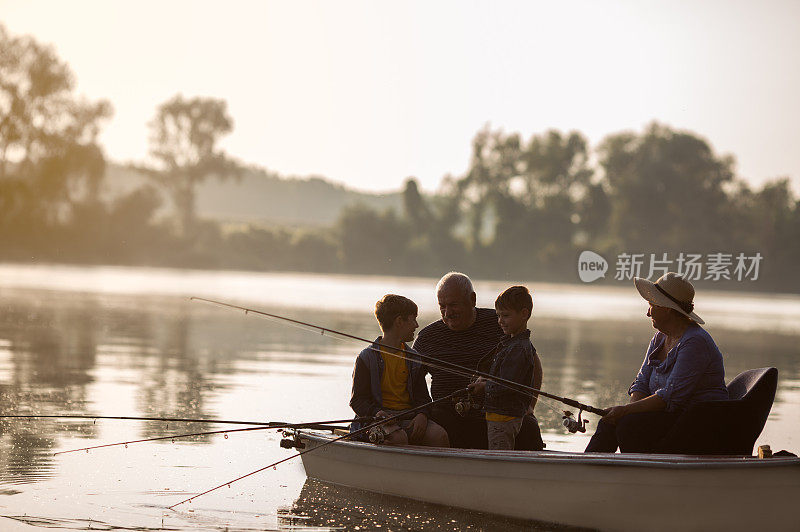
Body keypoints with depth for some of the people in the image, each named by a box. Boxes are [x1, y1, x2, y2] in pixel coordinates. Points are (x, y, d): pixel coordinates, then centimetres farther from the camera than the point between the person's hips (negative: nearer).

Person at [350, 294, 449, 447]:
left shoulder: (414, 359, 17)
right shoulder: (366, 358, 1)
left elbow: (422, 395, 16)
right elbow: (357, 399, -1)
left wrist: (422, 414, -7)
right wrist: (376, 413, -21)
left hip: (410, 416, 4)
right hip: (383, 417, -4)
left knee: (439, 435, -23)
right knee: (399, 438, -36)